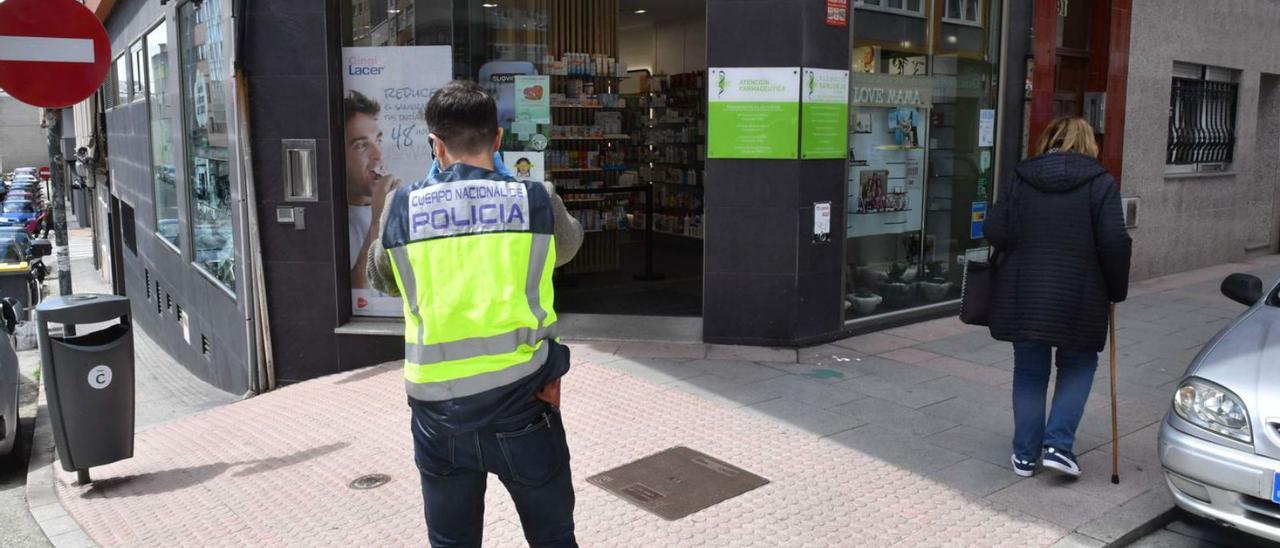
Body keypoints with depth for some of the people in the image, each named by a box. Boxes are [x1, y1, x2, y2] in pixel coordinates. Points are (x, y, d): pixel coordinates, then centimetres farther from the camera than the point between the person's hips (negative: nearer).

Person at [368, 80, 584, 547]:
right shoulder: (536, 200, -4)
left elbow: (382, 280, 17)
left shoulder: (402, 208, -2)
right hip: (520, 400, -1)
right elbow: (569, 245, 18)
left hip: (438, 408, 2)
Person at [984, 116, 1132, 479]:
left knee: (1029, 370, 13)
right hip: (1078, 298, -2)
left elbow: (995, 232, -4)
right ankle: (1059, 444, 7)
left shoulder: (1020, 178, 3)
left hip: (1022, 295, 2)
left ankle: (1025, 454, 17)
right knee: (1078, 365, 18)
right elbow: (1114, 243, -9)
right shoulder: (1100, 183, -3)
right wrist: (1116, 291, 3)